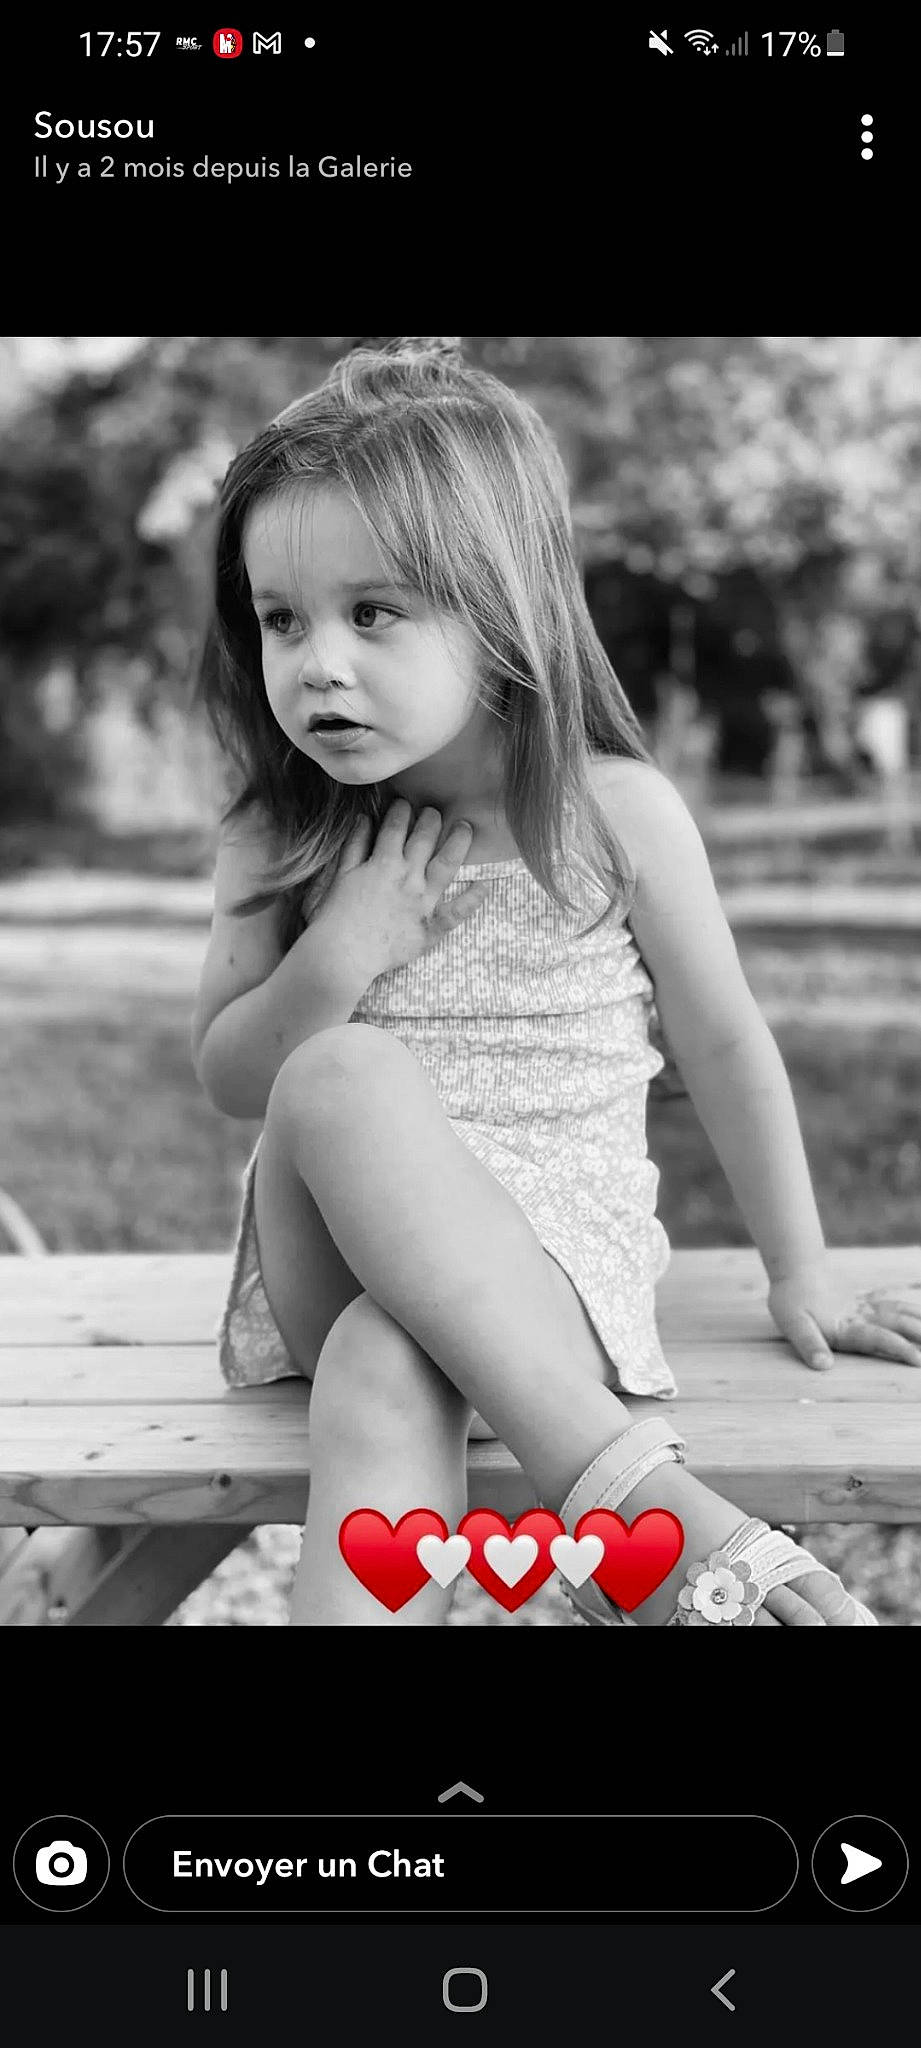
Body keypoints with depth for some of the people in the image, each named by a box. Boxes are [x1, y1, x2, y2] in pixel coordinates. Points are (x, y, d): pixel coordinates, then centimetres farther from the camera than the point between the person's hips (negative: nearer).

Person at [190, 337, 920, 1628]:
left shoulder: (616, 810, -4)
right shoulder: (278, 839, 2)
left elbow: (725, 1045, 4)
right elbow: (229, 1079, 7)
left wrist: (799, 1280, 9)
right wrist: (336, 959, -13)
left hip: (550, 1249, -2)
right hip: (345, 1259, 3)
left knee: (382, 1381, -37)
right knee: (341, 1077, -34)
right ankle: (626, 1488, -40)